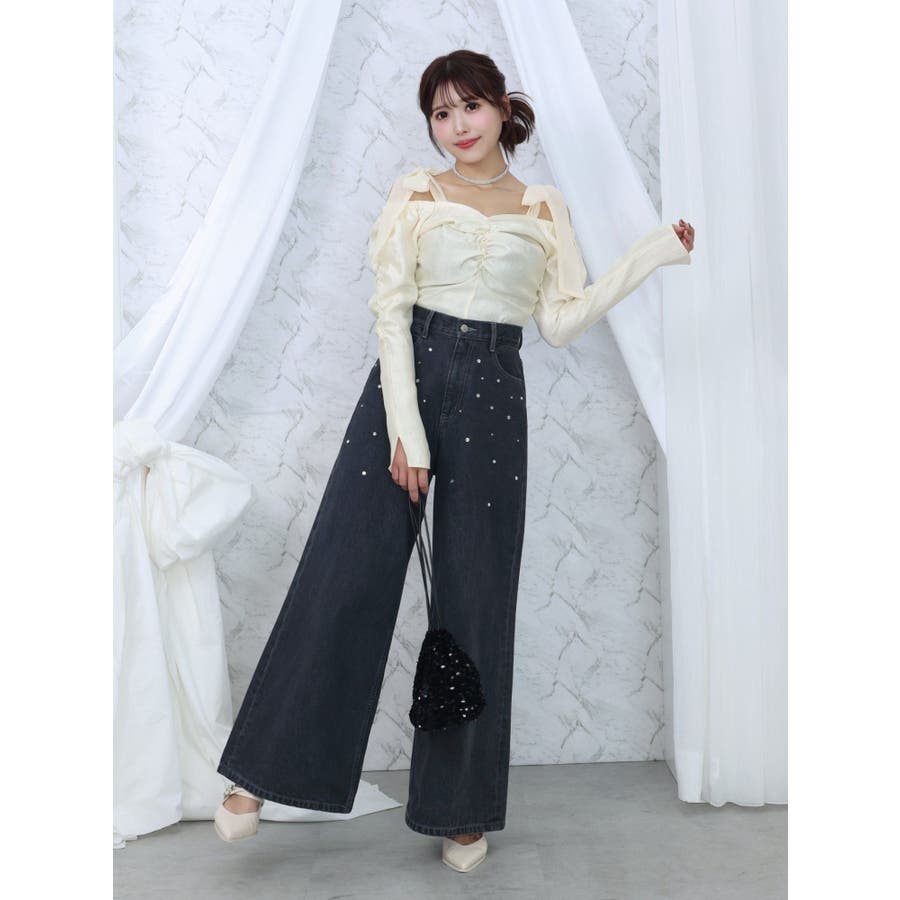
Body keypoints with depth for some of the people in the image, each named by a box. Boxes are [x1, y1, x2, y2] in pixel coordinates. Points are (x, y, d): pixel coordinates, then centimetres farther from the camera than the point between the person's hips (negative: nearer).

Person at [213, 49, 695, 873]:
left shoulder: (545, 208, 11)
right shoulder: (416, 193, 6)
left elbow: (562, 321, 5)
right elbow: (390, 312, -2)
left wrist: (653, 254, 1)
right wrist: (406, 431, -12)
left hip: (491, 398, 2)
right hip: (409, 379, -1)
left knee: (478, 602, 4)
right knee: (344, 577, -3)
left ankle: (462, 808, 19)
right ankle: (262, 774, 13)